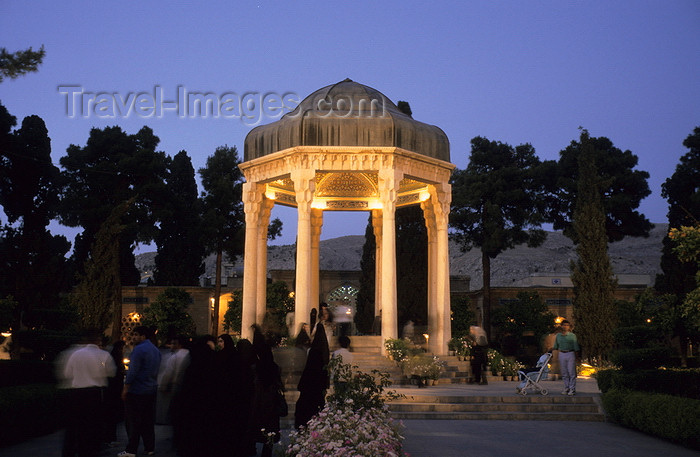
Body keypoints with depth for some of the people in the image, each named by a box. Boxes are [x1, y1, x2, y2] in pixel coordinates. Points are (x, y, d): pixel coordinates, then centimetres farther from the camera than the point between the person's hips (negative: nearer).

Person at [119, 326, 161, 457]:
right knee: (148, 421, 12)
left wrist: (125, 388, -14)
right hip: (152, 390, 8)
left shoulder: (139, 349, -14)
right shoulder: (156, 350, 13)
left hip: (137, 391, -8)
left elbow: (133, 371, -18)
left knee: (133, 422, -3)